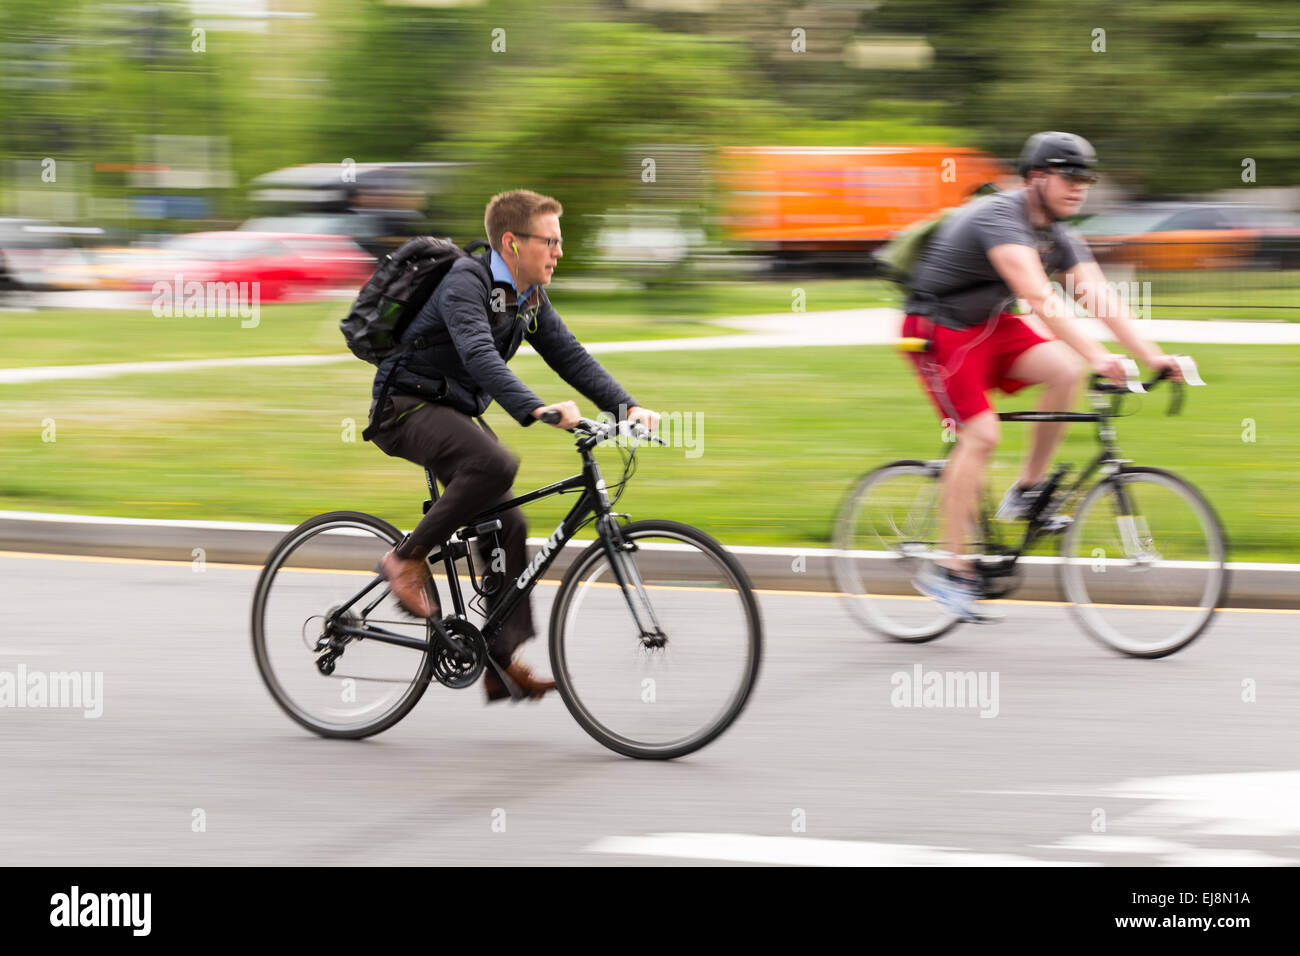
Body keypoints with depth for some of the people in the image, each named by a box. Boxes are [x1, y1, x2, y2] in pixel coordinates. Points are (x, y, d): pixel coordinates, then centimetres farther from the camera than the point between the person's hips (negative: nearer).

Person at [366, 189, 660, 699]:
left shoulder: (529, 299, 6)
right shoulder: (466, 283, -22)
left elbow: (571, 357, 3)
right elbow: (479, 355, -36)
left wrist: (627, 407, -12)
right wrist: (535, 410, -49)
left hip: (454, 413, 9)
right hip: (406, 408, -9)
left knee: (509, 526, 0)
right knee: (496, 465, -33)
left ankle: (504, 662, 3)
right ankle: (408, 558, -18)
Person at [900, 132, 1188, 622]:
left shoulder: (1062, 239, 0)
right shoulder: (1000, 218, -27)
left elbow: (1102, 299, -6)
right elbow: (1039, 297, -38)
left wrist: (1153, 356, -19)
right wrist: (1095, 356, -46)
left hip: (987, 324, 8)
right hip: (938, 328, -8)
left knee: (1063, 371, -16)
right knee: (980, 433, -19)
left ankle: (1027, 491, -2)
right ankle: (947, 568, -13)